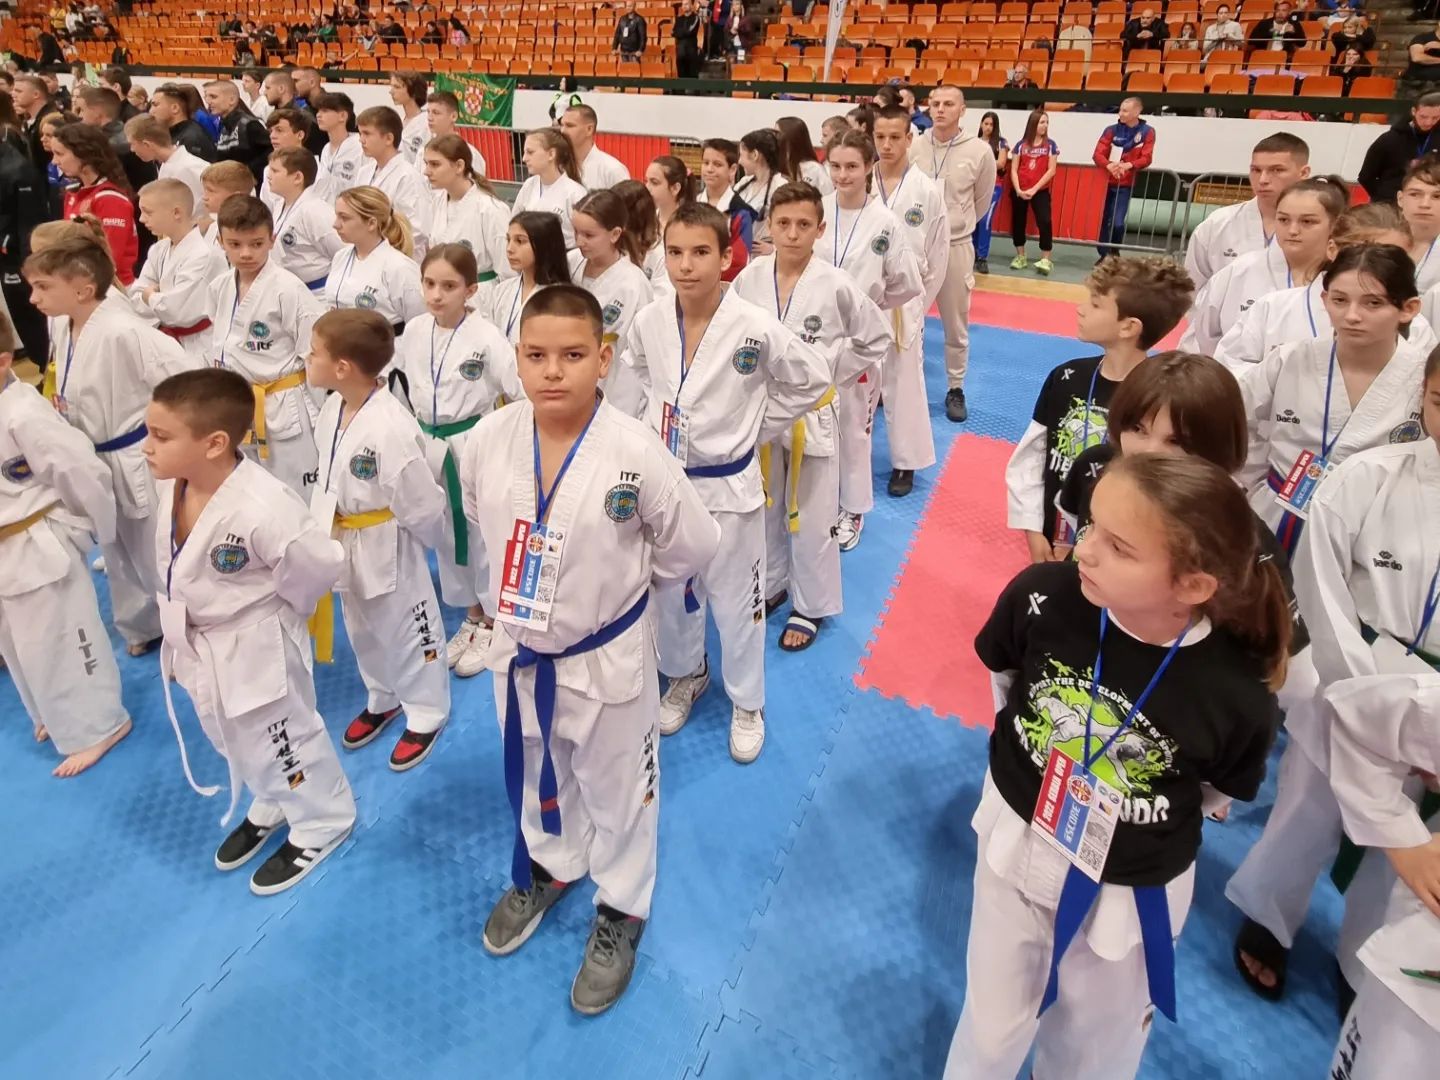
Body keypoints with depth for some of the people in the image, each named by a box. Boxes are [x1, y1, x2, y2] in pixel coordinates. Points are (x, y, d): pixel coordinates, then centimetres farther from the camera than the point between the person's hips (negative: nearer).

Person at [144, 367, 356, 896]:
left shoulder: (263, 509, -36)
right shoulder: (169, 485, -11)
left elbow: (319, 563, -25)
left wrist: (275, 612, -7)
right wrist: (183, 628, 12)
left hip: (257, 648, -8)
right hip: (200, 645, 9)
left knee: (282, 740, 13)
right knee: (235, 740, 28)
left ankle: (323, 819, 39)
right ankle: (271, 805, 55)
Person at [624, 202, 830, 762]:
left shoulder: (756, 327, -20)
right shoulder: (648, 321, -9)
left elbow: (813, 380, -5)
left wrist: (753, 428, -4)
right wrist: (661, 419, 4)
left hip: (727, 486, -3)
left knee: (737, 600, 12)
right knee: (670, 590, 21)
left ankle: (746, 703, 36)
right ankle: (685, 675, 49)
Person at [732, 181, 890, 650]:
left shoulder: (836, 286, -13)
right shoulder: (749, 279, -6)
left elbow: (876, 339, -2)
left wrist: (826, 373, -5)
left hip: (811, 413, -3)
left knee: (812, 516, 8)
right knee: (763, 507, 19)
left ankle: (811, 606, 26)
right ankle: (770, 584, 41)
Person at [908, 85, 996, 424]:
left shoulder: (980, 152, -7)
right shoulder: (913, 148, -5)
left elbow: (981, 202, 7)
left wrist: (955, 226, 13)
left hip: (956, 247, -1)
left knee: (956, 326, 9)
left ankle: (955, 390, 24)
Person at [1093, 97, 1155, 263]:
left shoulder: (1147, 132, -2)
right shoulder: (1112, 130, 1)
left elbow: (1146, 159, -9)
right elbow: (1098, 153, -8)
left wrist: (1129, 165, -28)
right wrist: (1109, 165, -29)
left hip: (1125, 185, -2)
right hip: (1106, 181, 2)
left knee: (1117, 223, -12)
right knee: (1102, 220, 4)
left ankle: (1114, 252, 14)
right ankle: (1104, 254, 19)